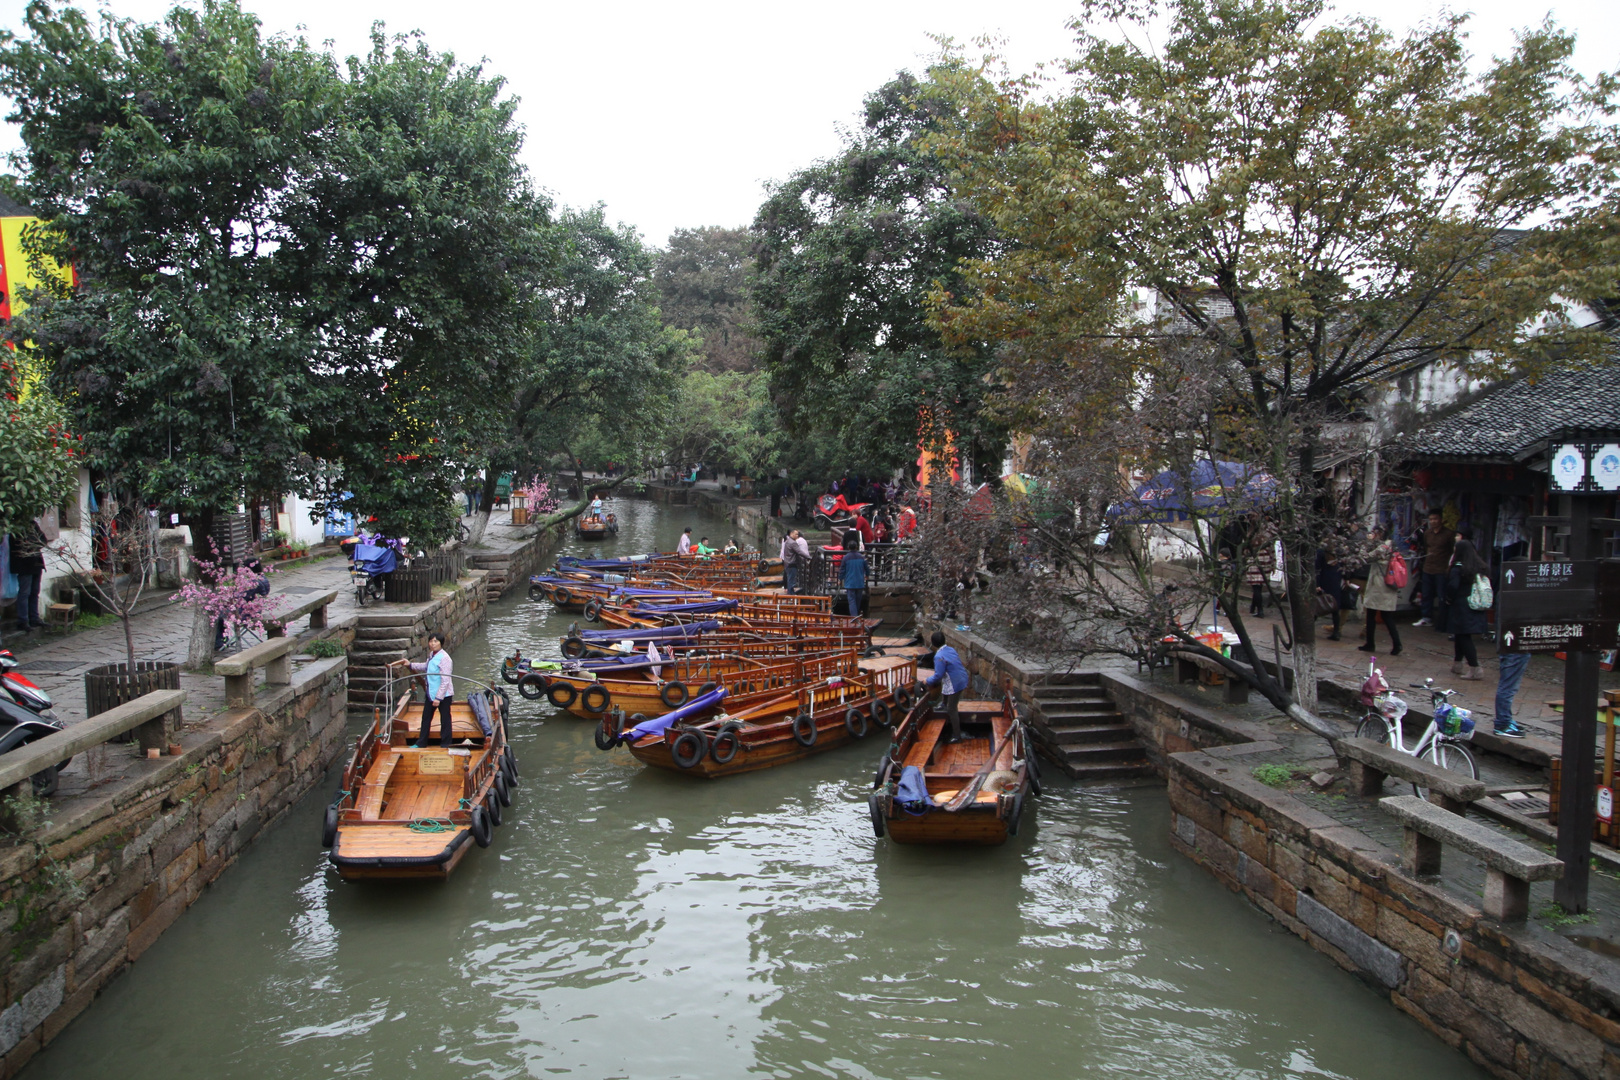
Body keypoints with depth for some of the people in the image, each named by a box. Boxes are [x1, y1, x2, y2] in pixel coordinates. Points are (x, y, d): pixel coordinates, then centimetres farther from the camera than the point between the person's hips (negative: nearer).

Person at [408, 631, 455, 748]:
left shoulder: (444, 658, -24)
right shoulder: (431, 654, 4)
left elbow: (445, 681, -24)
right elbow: (426, 666, 28)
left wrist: (438, 697, -24)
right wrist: (411, 665, 27)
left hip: (444, 695, -9)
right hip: (431, 693, 9)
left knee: (445, 719, 4)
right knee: (426, 717, 18)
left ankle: (445, 744, 16)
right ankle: (421, 742, 32)